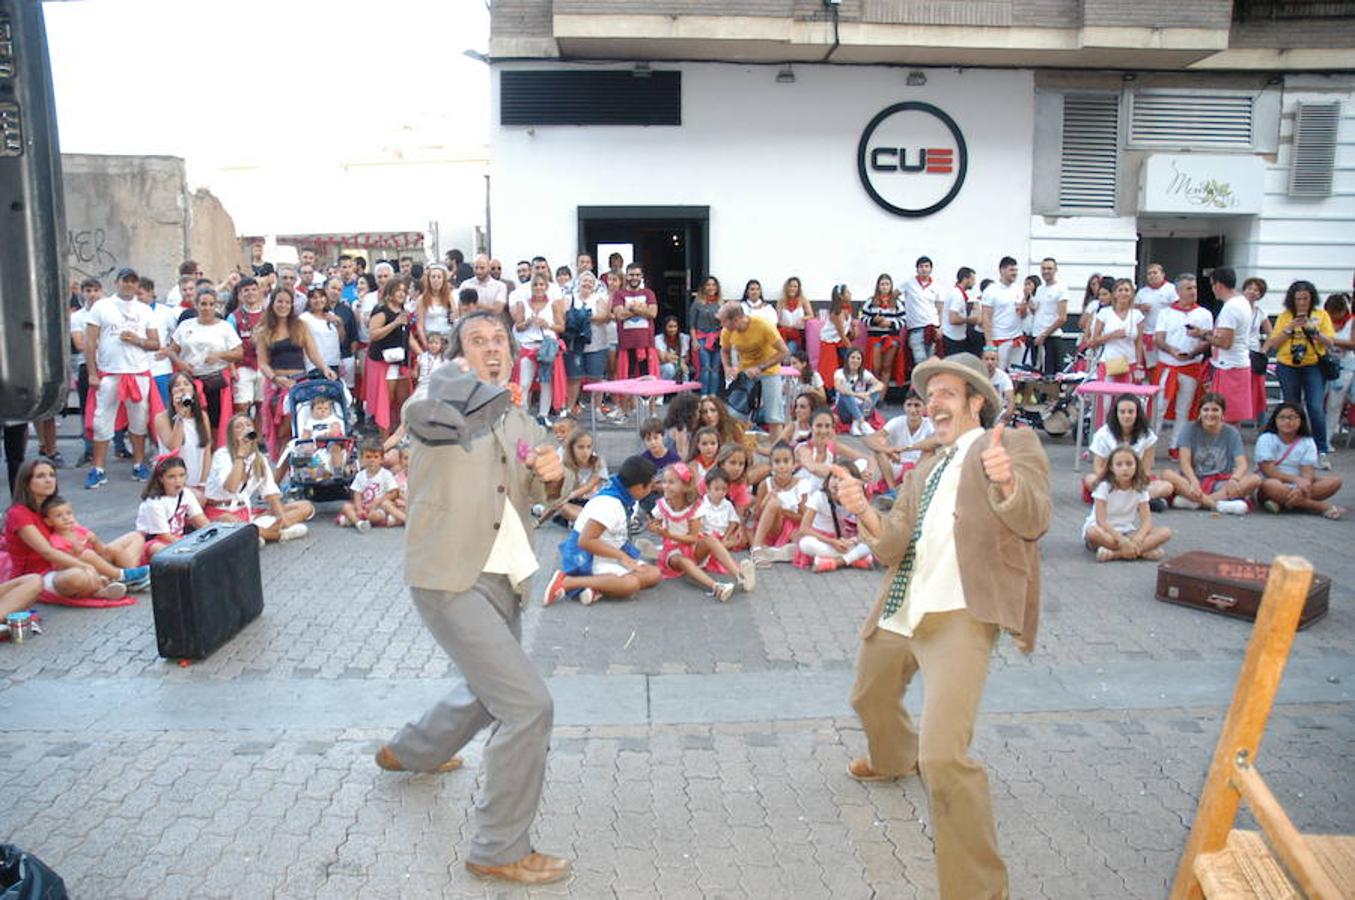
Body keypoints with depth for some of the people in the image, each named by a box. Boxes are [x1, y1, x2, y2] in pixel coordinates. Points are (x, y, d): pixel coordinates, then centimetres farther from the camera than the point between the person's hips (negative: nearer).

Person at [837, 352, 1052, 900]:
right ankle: (894, 760, 65)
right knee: (870, 700, 31)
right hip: (899, 613, 8)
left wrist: (1005, 481, -39)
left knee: (943, 756, -21)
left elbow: (1034, 521, -18)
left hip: (959, 618, -8)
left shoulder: (1013, 445, 0)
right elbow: (891, 548, 5)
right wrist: (865, 513, -16)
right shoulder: (923, 472, 18)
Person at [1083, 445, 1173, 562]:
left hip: (1128, 531, 4)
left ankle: (1115, 553, -32)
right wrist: (1121, 540, -32)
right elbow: (1101, 521, -20)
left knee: (1165, 533, -19)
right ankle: (1143, 551, -34)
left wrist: (1137, 539, -29)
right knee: (1093, 532, -39)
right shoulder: (1104, 487, -12)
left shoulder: (1140, 489, -1)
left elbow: (1146, 520, -9)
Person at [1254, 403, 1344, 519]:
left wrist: (1301, 488, -30)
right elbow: (1268, 471, -12)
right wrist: (1296, 479, -25)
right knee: (1271, 485, -39)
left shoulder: (1307, 442, 6)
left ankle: (1281, 502, -29)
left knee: (1335, 481, -18)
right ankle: (1323, 507, -31)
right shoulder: (1266, 439, -2)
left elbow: (1307, 473, -7)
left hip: (1297, 487, 4)